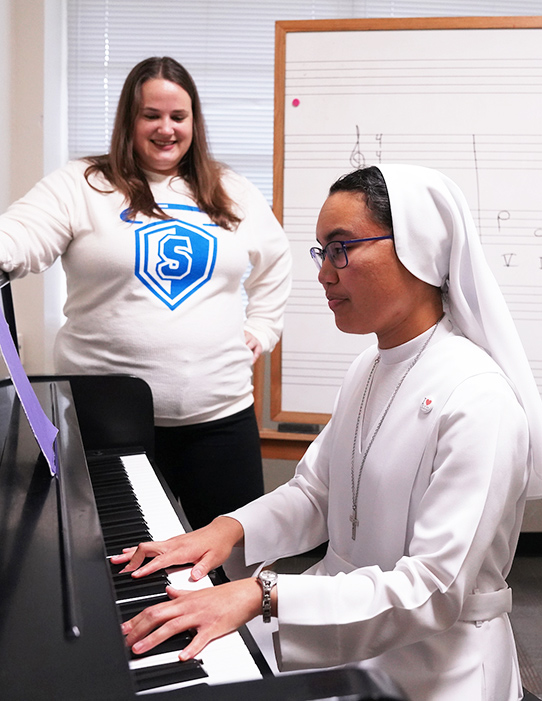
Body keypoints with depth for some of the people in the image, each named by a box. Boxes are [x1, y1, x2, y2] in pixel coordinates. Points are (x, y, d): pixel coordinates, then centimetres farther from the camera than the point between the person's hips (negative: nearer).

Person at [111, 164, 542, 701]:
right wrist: (231, 530, -8)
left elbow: (436, 590, -27)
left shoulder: (477, 398, -23)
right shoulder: (367, 370, 5)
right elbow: (313, 494, 11)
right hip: (347, 633, 7)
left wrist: (265, 594, -33)